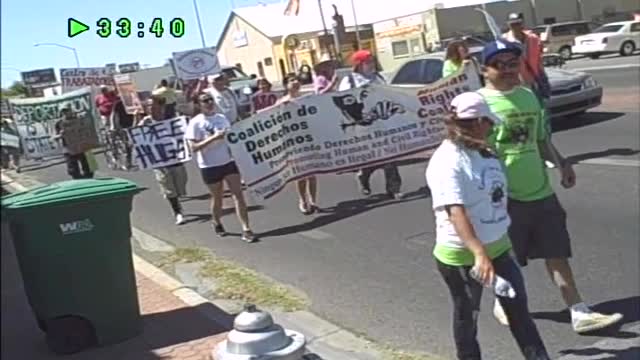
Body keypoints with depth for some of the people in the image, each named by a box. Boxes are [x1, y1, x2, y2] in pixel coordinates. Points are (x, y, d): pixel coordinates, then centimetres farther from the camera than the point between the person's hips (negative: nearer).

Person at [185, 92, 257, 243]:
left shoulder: (222, 118, 6)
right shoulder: (195, 123, -9)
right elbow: (194, 147, -17)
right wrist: (213, 137, -25)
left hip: (229, 162, 4)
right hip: (209, 166, -3)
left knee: (239, 195, -3)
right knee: (217, 198, 12)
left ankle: (246, 229, 0)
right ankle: (217, 224, 38)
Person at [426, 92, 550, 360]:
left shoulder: (485, 152, 5)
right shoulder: (447, 161, -23)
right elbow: (455, 212, -32)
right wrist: (479, 253, -40)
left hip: (498, 247, 8)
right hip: (462, 255, -8)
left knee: (518, 305, 15)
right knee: (467, 316, 11)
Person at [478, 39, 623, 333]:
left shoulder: (528, 96, 9)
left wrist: (561, 164, 13)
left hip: (540, 190, 6)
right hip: (504, 196, -6)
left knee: (557, 252, 9)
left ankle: (580, 314, 16)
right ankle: (502, 304, 36)